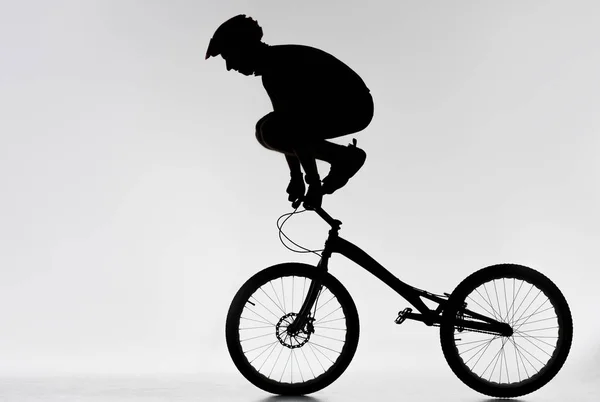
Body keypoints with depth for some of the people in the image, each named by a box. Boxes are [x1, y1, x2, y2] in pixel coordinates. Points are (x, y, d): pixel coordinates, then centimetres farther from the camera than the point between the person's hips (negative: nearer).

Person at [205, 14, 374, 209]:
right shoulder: (275, 66, 12)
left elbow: (296, 126, -24)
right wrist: (296, 178, 15)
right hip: (352, 106, 10)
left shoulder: (276, 66, -19)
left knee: (268, 132, -21)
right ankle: (344, 157, 11)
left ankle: (346, 156, -9)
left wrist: (314, 183, -21)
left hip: (353, 106, -10)